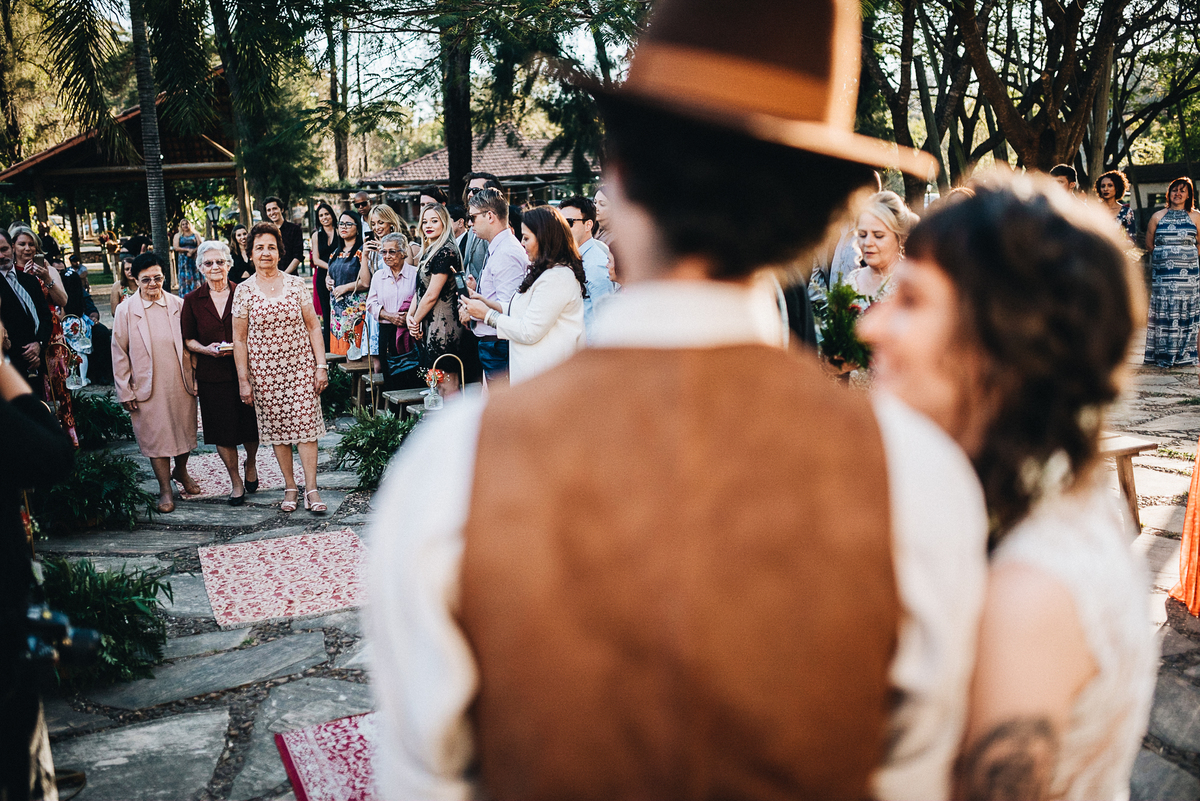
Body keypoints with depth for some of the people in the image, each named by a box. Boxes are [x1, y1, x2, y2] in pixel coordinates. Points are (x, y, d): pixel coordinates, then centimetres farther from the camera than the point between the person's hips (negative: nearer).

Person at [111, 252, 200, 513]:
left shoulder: (178, 305, 1)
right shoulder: (125, 310, -3)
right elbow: (119, 354, 0)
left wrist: (194, 376, 6)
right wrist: (125, 392, -2)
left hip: (181, 384, 2)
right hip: (148, 389, -2)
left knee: (185, 430, 14)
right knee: (155, 436, 4)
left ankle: (181, 471, 40)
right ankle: (165, 488, 18)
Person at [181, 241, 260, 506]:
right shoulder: (192, 301, 2)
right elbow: (188, 339, 8)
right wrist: (205, 349, -11)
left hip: (244, 371, -1)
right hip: (211, 375, 1)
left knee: (250, 425, 5)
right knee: (222, 431, 5)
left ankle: (251, 464, 37)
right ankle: (235, 481, 22)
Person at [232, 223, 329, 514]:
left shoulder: (297, 284, 2)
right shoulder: (243, 290, 1)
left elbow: (313, 326, 4)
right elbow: (239, 339, 3)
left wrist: (321, 366, -2)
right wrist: (243, 379, -2)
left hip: (301, 366, 0)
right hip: (264, 370, 0)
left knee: (305, 425, -3)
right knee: (276, 429, 6)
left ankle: (311, 489, 3)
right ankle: (290, 486, 19)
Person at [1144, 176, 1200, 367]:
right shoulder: (1158, 216, 8)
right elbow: (1149, 244, 13)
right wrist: (1165, 255, 6)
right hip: (1162, 271, 0)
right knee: (1163, 310, -1)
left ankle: (1183, 354, 6)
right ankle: (1163, 355, 6)